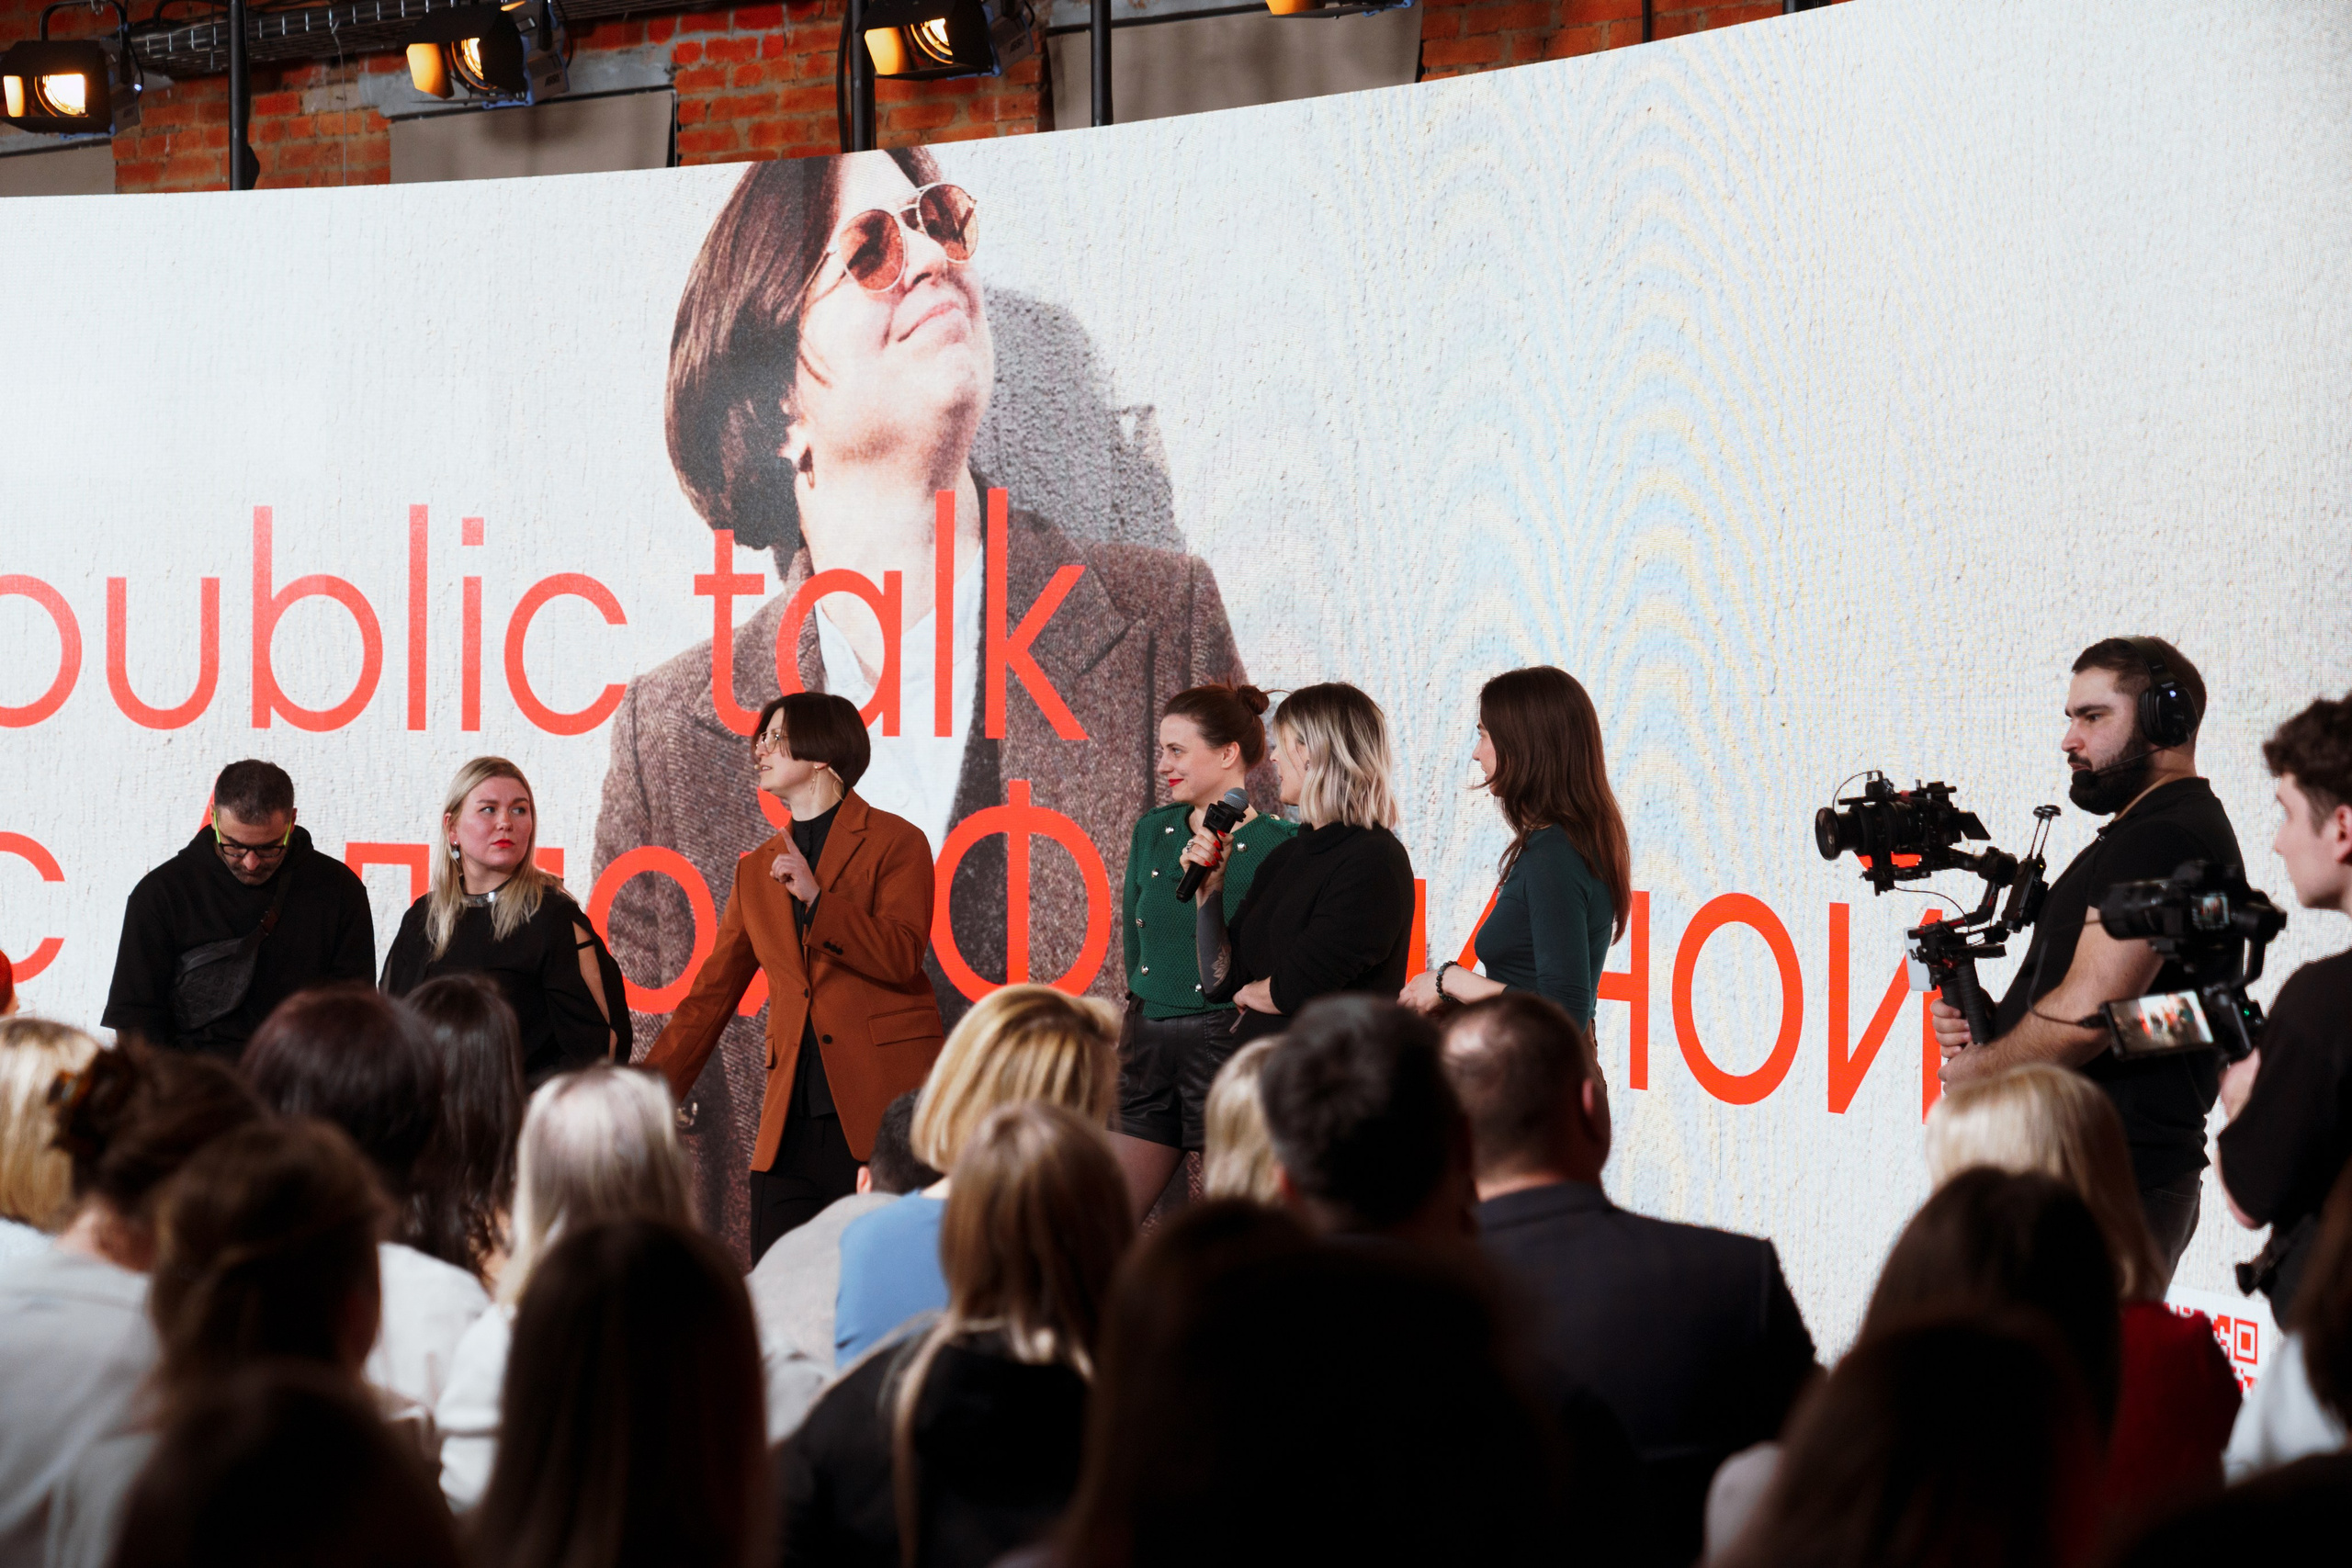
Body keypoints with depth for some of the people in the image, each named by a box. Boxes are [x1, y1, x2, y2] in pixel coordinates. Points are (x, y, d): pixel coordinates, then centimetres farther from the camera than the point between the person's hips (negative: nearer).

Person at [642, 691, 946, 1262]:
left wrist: (816, 898, -16)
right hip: (792, 1124, 5)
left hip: (881, 1108, -5)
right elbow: (709, 998, 19)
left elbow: (903, 957, -9)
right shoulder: (755, 871, 19)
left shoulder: (895, 843, 3)